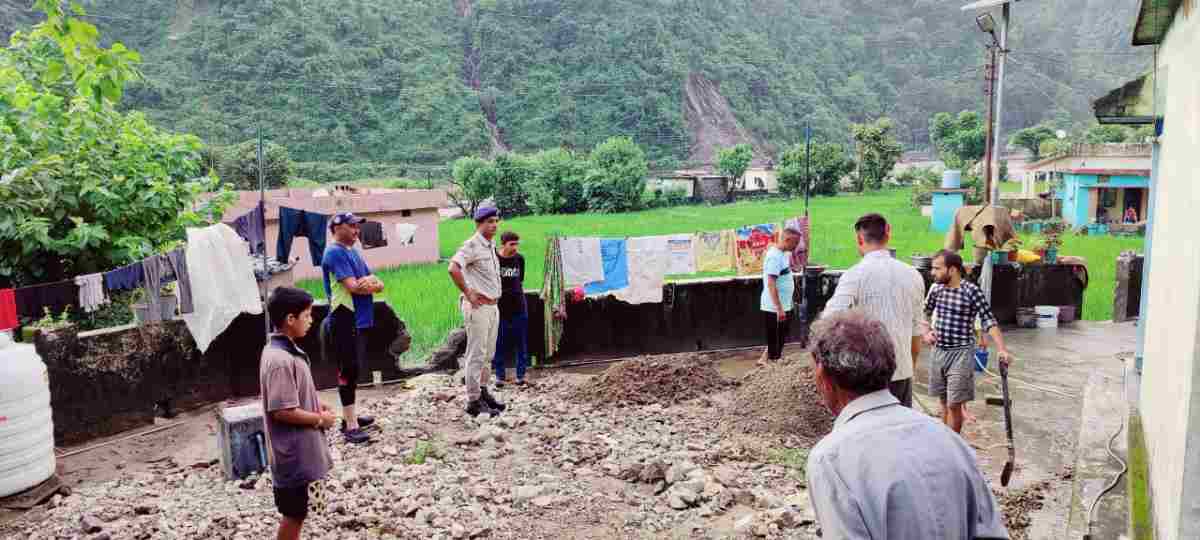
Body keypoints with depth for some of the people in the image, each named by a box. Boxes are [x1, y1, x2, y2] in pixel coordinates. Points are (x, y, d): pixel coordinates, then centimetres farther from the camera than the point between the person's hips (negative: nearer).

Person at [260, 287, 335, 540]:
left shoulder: (285, 350, 6)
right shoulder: (280, 360, -25)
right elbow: (282, 411, -25)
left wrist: (317, 404, 5)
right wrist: (320, 419, -15)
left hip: (301, 449, 10)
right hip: (294, 453, -10)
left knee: (298, 512, 20)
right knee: (294, 513, 5)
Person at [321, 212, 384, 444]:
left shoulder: (353, 253, 17)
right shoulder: (335, 253, -11)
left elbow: (378, 284, 12)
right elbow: (353, 287, -20)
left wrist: (370, 282, -11)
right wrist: (372, 284, -2)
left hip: (360, 320, 9)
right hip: (345, 322, -9)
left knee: (355, 370, 15)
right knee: (348, 371, -6)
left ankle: (349, 417, 26)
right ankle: (350, 427, -3)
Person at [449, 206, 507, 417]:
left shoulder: (491, 247, 15)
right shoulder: (472, 245, -14)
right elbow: (453, 268, -28)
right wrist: (469, 295, -23)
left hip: (492, 306, 9)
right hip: (478, 306, -9)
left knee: (487, 354, 16)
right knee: (477, 354, -5)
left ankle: (483, 392, 27)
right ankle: (473, 402, 0)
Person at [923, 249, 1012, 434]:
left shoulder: (972, 291, -13)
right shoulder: (936, 289, 2)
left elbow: (988, 321, -14)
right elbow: (924, 313, 17)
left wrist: (1001, 349, -23)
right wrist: (926, 332, 0)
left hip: (961, 353, -5)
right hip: (938, 351, 5)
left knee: (954, 405, -3)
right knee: (944, 402, 16)